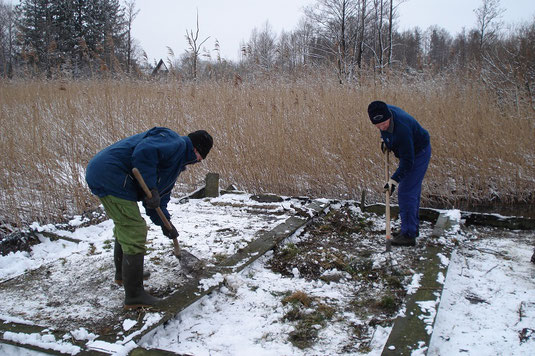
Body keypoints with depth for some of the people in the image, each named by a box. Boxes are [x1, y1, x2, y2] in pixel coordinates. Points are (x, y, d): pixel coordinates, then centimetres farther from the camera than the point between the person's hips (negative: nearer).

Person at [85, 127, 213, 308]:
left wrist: (165, 223, 16)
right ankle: (134, 296, 2)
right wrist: (151, 188, -23)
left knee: (124, 228, 28)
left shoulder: (177, 163, 22)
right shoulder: (176, 143, -10)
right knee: (135, 233, -7)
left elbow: (161, 195, 23)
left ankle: (122, 274, 49)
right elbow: (144, 152, -27)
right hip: (112, 175, -11)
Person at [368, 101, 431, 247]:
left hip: (419, 153, -9)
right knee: (412, 192, 15)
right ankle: (413, 228, 27)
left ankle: (408, 235, -4)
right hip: (409, 151, 9)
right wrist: (385, 141, 5)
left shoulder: (402, 128, -38)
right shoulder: (385, 110, -14)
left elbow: (407, 161, -33)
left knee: (406, 192, -11)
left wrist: (394, 180, -32)